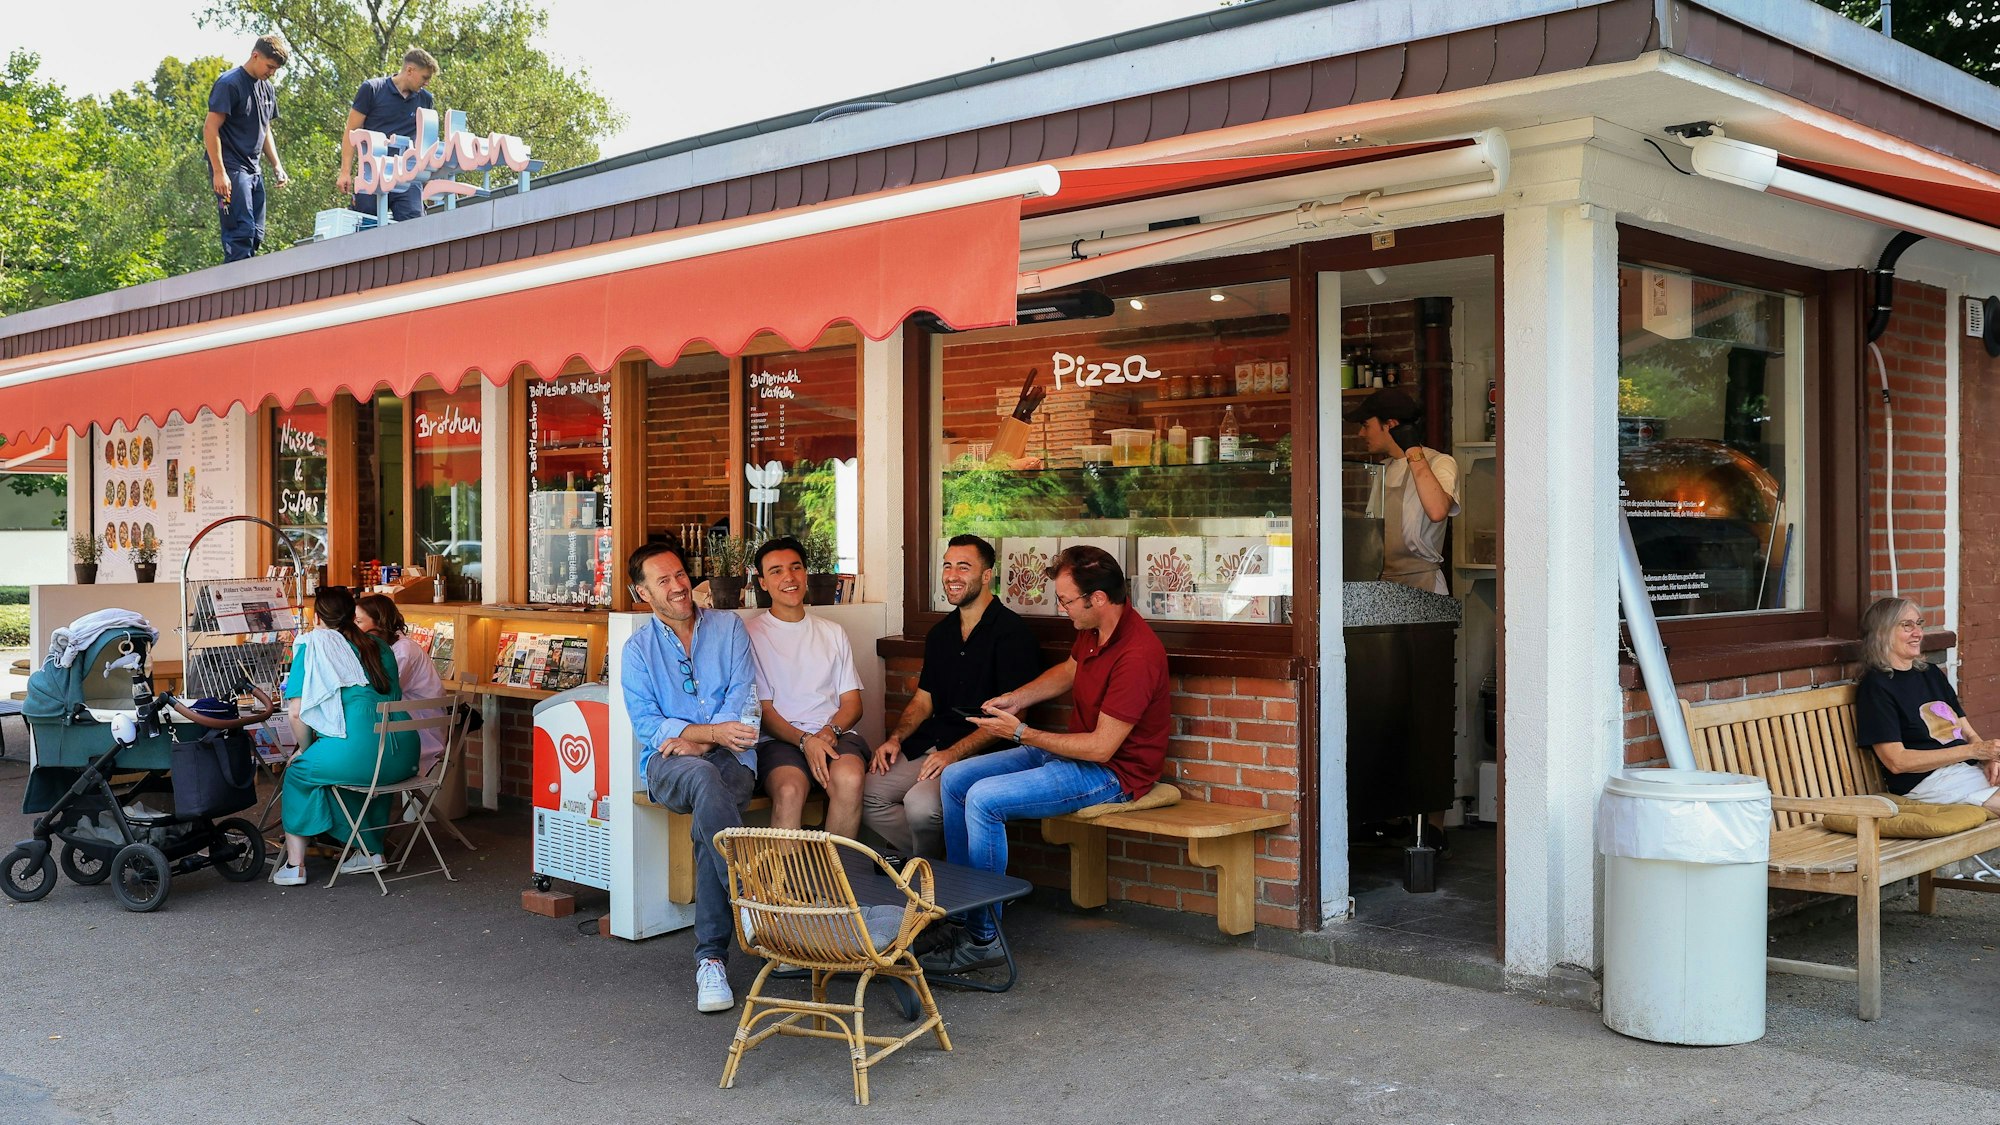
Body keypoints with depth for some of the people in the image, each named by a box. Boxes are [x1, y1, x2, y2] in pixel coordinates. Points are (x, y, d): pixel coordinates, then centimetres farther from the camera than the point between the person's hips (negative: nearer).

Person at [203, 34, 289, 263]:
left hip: (253, 169, 9)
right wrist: (219, 172, -19)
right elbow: (210, 128, -14)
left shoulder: (266, 88, 15)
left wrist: (277, 165, 13)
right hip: (230, 169, -9)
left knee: (256, 235, 7)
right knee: (241, 232, -15)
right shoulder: (229, 84, -10)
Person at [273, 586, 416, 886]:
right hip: (403, 759, 5)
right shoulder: (379, 645, 20)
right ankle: (371, 849, 36)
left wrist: (305, 749, 18)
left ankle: (294, 864, 20)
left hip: (360, 753, -5)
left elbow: (296, 711, -1)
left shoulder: (313, 644, 4)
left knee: (299, 771, 22)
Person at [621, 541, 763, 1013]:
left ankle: (711, 959, -29)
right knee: (704, 780, -38)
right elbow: (646, 725, -1)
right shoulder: (638, 649, 10)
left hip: (730, 759, 0)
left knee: (707, 825, -34)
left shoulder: (728, 628, 12)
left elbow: (743, 698, 2)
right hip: (667, 763, 0)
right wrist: (713, 730, -17)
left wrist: (697, 741, -14)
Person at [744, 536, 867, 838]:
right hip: (780, 740, -2)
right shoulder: (752, 634, 10)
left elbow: (852, 702, 17)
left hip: (836, 736, 3)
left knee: (849, 778, -33)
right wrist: (805, 740, -14)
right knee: (789, 790, -37)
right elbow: (763, 710, 3)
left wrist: (829, 732, -6)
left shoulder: (832, 633, 23)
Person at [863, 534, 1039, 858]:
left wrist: (954, 753, -21)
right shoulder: (940, 633, 18)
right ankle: (928, 861, 4)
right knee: (866, 795, -11)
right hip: (926, 747, 8)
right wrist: (896, 738, 3)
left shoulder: (1011, 632, -8)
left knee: (921, 804, -31)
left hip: (978, 754, -8)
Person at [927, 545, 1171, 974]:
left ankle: (983, 938, -14)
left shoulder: (1136, 655, -28)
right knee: (955, 778, 3)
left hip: (1113, 772, -10)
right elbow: (1069, 670, 24)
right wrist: (1017, 698, 6)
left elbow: (1100, 747, -26)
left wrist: (1021, 733, -19)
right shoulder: (1093, 629, 1)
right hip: (1075, 750, 10)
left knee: (984, 798, -24)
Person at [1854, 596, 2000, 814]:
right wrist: (1974, 751, -13)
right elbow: (1896, 761, -12)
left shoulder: (1931, 673, 22)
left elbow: (1968, 734, 21)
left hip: (1972, 769, 8)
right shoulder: (1875, 686, -5)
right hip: (1925, 780, -8)